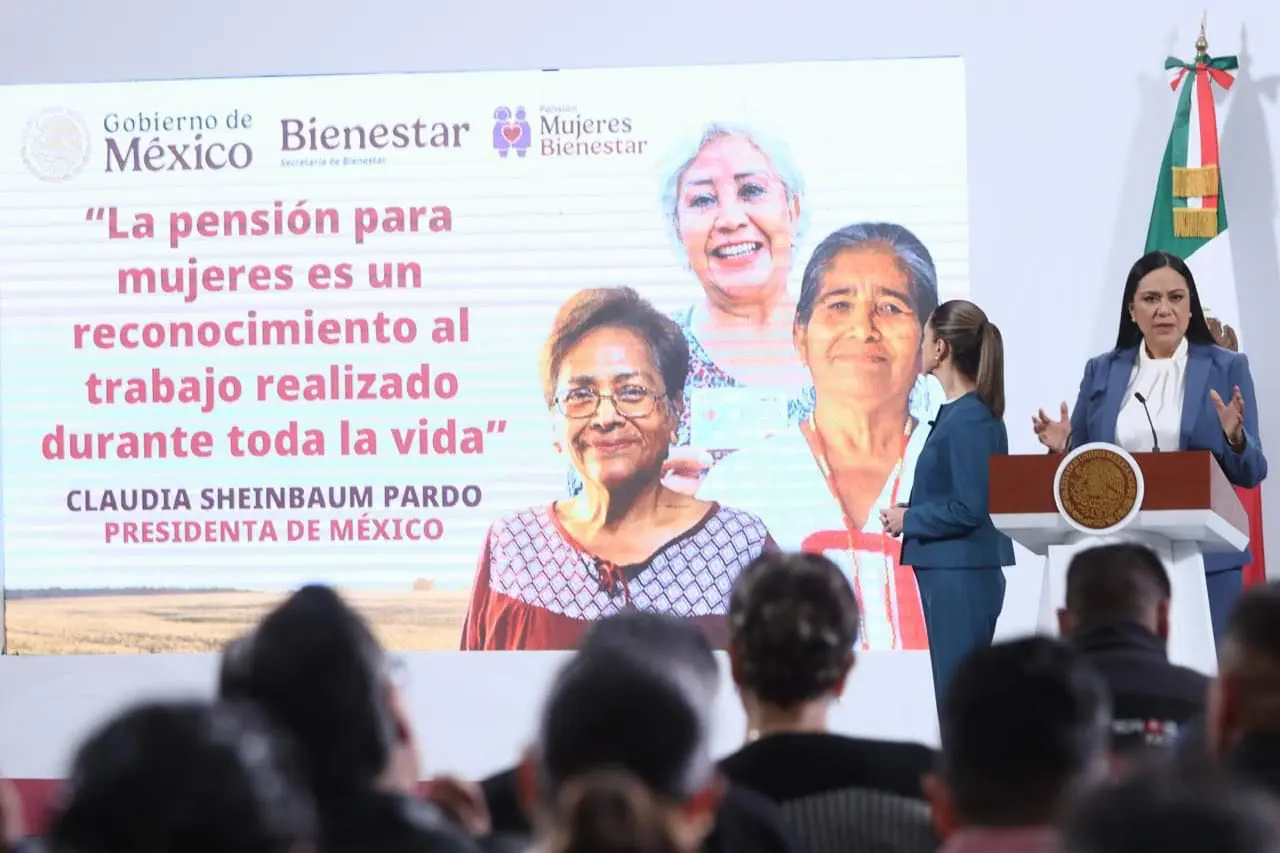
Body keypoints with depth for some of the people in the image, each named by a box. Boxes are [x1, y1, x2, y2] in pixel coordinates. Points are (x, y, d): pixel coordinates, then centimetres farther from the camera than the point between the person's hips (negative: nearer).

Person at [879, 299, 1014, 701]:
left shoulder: (969, 420, -17)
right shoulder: (957, 412, 12)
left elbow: (969, 509, -20)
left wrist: (907, 519, -9)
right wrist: (909, 512, 5)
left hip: (962, 577, -10)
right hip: (949, 572, 10)